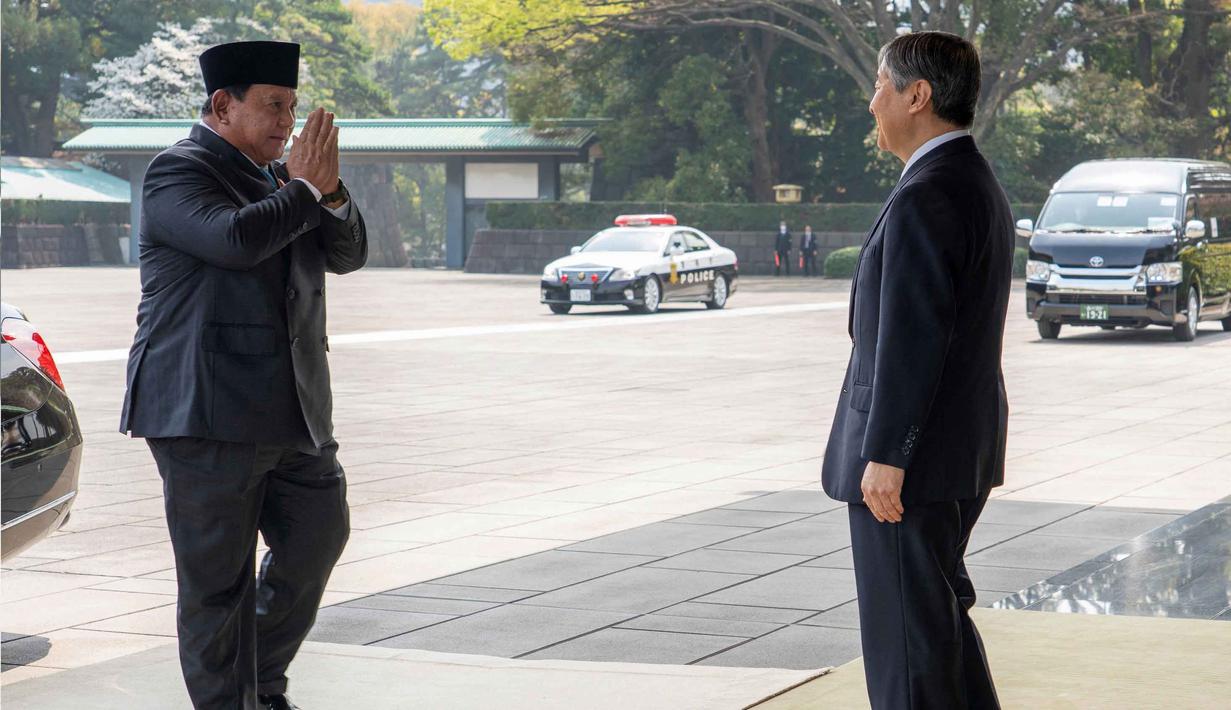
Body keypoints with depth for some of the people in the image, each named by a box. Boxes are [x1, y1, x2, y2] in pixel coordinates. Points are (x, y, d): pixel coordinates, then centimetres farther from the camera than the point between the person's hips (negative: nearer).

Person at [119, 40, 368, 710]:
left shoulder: (275, 174, 18)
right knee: (218, 576, -2)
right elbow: (235, 238, -25)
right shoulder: (178, 172, -7)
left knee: (319, 536, 12)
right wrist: (304, 189, -11)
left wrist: (330, 191, -4)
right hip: (207, 412, -8)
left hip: (294, 414, 8)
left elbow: (348, 253, 14)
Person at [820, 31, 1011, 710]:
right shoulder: (981, 186, 13)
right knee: (940, 607, 20)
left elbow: (911, 340, -24)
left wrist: (886, 455, -21)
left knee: (907, 625, -2)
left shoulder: (923, 200, -19)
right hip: (964, 448, 10)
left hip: (911, 452, -10)